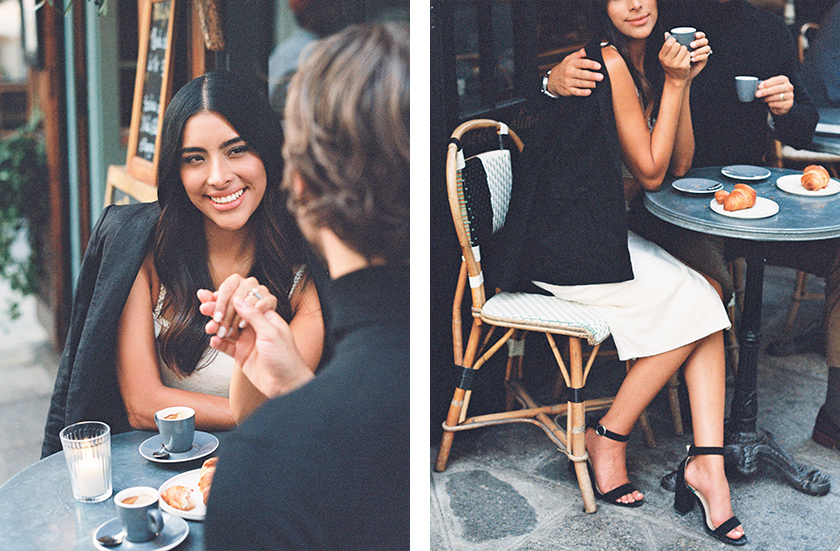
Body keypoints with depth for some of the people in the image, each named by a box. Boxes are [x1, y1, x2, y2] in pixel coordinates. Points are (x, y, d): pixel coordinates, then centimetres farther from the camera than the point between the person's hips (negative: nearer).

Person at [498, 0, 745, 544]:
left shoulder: (648, 65, 12)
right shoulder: (609, 62, -17)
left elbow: (679, 165, 9)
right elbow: (650, 173, -14)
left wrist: (683, 82, 0)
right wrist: (673, 82, -13)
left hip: (602, 230, 9)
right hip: (566, 247, -9)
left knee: (708, 294, -9)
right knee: (696, 303, -13)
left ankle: (706, 460, -12)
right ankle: (609, 439, -1)